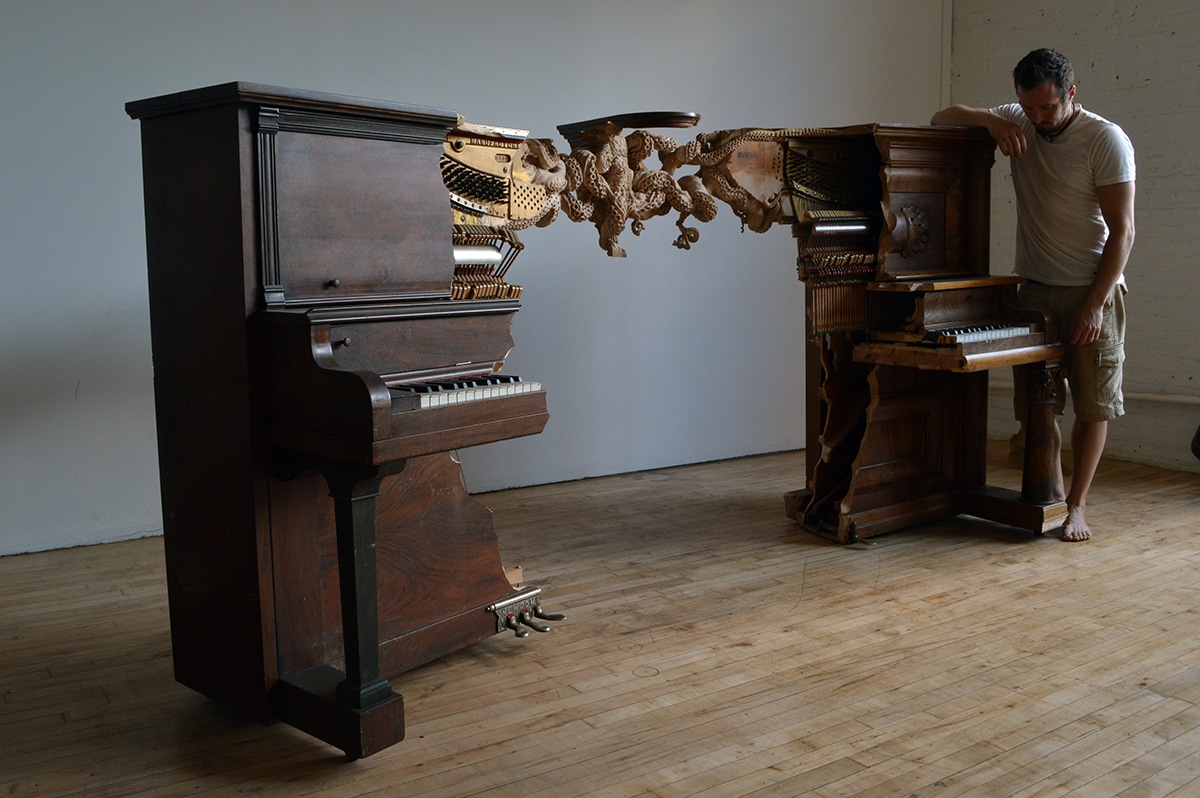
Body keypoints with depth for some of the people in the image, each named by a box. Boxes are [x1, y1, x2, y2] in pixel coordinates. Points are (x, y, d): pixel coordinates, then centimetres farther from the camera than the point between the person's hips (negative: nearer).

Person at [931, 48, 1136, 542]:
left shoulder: (1106, 140, -10)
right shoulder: (1017, 123, 5)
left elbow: (1122, 231, -12)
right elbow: (942, 119, 7)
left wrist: (1095, 304, -19)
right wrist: (990, 120, -13)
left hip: (1092, 292, -4)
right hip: (1035, 291, 4)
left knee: (1092, 404, -1)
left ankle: (1077, 506, 7)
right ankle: (1051, 494, 17)